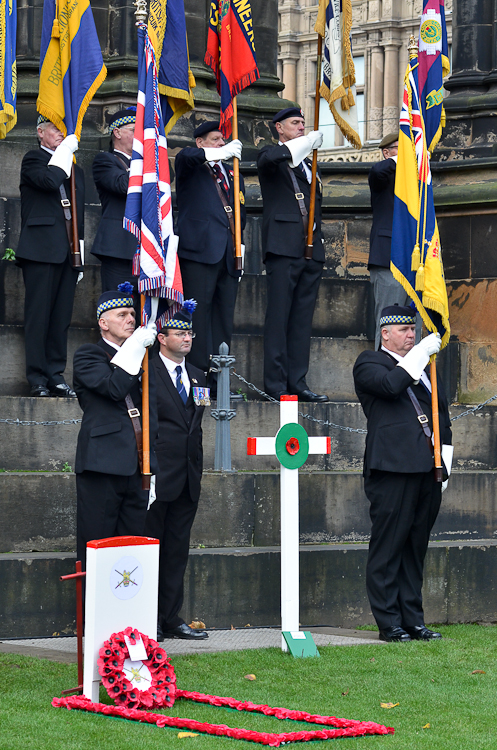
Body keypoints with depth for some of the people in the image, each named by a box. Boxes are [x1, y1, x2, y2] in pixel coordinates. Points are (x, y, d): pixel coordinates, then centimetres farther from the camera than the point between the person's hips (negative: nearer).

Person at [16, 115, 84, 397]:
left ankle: (56, 375, 9)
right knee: (38, 315, -6)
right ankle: (38, 379, -5)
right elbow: (49, 181, -20)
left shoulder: (75, 169, 22)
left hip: (69, 251, 6)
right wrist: (66, 151, -7)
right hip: (41, 249, -6)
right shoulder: (33, 160, 2)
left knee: (61, 318, 5)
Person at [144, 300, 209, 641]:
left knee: (177, 549, 9)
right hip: (157, 476, -7)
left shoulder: (197, 377, 16)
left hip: (187, 478, 7)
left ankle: (171, 618, 14)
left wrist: (197, 469, 15)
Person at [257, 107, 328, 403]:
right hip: (284, 246, -7)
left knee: (303, 319, 6)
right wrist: (308, 142, -24)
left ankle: (297, 381, 8)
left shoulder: (308, 163, 24)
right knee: (279, 317, -7)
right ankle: (276, 385, -8)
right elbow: (269, 159, -22)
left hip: (312, 249, 7)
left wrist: (320, 236, 14)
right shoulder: (272, 157, 3)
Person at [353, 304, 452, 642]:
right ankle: (389, 624, -2)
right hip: (393, 468, -7)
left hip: (428, 470, 7)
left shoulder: (424, 368, 24)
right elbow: (390, 384, -19)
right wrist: (421, 353, -12)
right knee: (388, 547, -5)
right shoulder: (369, 364, 2)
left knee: (416, 548, 10)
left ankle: (414, 621, 14)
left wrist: (444, 461, 17)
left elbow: (441, 412, 26)